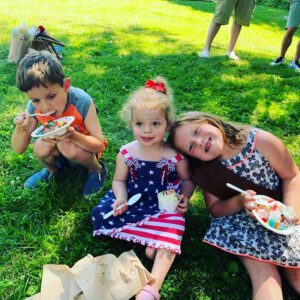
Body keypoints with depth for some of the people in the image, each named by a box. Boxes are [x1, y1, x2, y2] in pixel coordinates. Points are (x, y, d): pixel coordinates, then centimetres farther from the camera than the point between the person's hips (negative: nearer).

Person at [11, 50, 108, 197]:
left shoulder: (82, 101, -32)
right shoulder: (34, 107, -20)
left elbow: (99, 145, -28)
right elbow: (18, 149, -14)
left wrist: (72, 135, -46)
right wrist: (22, 130, -37)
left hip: (85, 147, -3)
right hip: (59, 148, 4)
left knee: (67, 146, -33)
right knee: (40, 147, -26)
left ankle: (97, 169, -2)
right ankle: (52, 169, 9)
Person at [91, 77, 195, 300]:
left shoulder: (175, 155, -14)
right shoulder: (126, 153, -9)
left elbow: (187, 180, 3)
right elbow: (119, 180, 5)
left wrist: (185, 197, -17)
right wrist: (121, 198, -16)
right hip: (134, 204, 3)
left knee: (167, 241, -27)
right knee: (100, 213, -17)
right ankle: (150, 240, -15)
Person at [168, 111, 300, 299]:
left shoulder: (260, 141, -17)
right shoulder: (205, 172, -8)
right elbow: (215, 209, -2)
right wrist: (239, 201, -23)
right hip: (242, 221, 1)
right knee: (262, 273, -17)